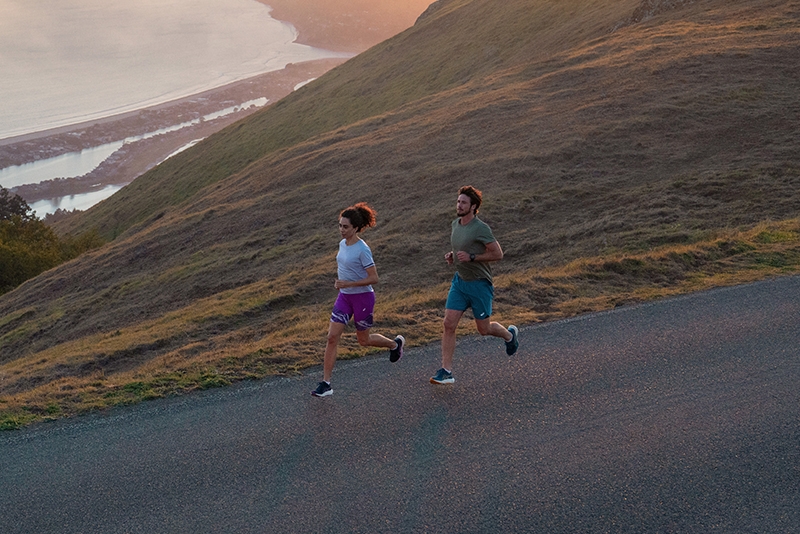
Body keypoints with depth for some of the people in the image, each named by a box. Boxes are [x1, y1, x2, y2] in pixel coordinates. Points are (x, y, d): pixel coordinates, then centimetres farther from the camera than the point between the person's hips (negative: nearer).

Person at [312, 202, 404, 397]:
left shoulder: (362, 250, -20)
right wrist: (340, 282, 10)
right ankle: (326, 384, -1)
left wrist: (348, 284, -25)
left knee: (363, 340, 11)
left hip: (362, 298, -7)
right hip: (344, 297, 7)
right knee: (332, 337, -4)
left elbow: (374, 278, -21)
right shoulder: (342, 244, 3)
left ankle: (395, 343, 42)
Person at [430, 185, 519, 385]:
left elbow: (498, 254, -16)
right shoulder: (455, 224, 6)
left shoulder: (481, 228, -18)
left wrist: (471, 257, -23)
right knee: (449, 324, -4)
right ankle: (446, 371, 0)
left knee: (483, 329, 7)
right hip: (459, 281, 6)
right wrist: (452, 255, 3)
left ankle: (509, 334, 40)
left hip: (479, 284, -6)